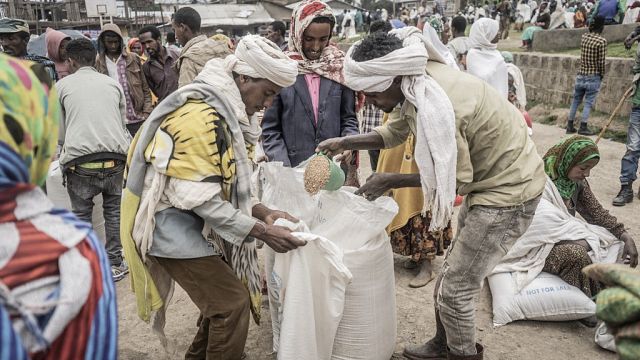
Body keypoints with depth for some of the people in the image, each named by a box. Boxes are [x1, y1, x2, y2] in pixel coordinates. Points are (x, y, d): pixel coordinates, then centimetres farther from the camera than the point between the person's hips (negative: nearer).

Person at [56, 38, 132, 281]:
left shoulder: (63, 85, 9)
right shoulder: (113, 83, 15)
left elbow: (60, 131, 15)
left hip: (80, 160, -2)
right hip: (115, 157, 2)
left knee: (81, 214, 13)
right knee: (113, 210, 16)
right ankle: (115, 264, 21)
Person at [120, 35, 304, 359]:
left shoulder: (226, 112, 6)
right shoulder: (201, 116, -25)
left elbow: (227, 184, 9)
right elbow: (201, 198, -27)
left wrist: (261, 212, -5)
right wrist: (261, 231, -24)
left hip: (196, 223, 10)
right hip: (173, 226, -10)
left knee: (223, 293, 17)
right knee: (233, 302, -6)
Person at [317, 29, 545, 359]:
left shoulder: (435, 106, -33)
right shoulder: (413, 83, -6)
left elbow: (456, 178, -22)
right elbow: (394, 132, 11)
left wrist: (391, 181, -16)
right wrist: (344, 143, 1)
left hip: (508, 190, -9)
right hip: (489, 180, 9)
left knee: (455, 289, 0)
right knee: (452, 273, 19)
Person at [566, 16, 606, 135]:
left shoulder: (584, 36, 1)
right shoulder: (601, 41, -13)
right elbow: (601, 61, -11)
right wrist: (602, 75, 3)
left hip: (581, 75, 5)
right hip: (593, 77, -5)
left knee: (576, 101, 13)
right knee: (589, 103, 1)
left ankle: (570, 126, 16)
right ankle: (583, 127, 1)